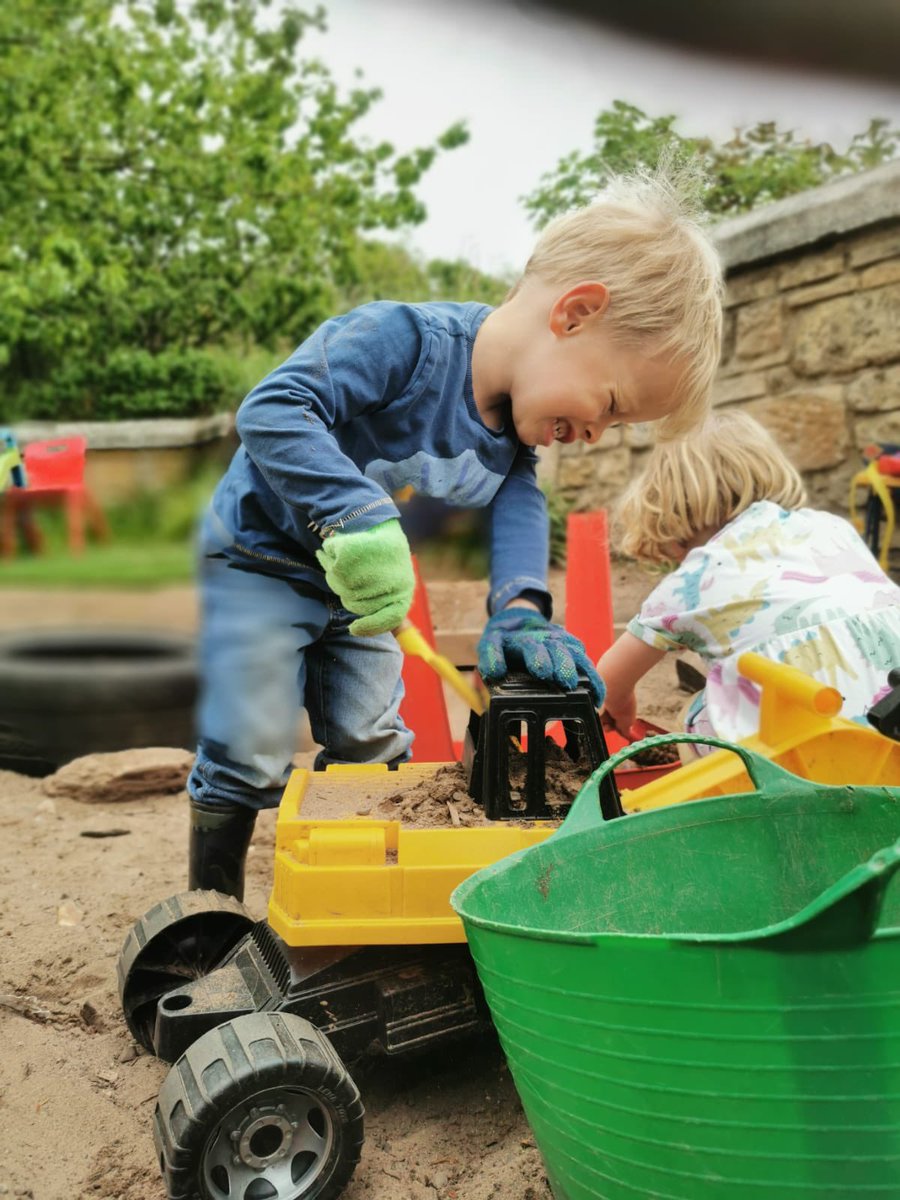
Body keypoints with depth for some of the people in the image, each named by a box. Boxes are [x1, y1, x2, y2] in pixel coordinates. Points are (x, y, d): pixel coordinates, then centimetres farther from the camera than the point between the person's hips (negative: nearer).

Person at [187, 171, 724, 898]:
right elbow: (272, 409, -41)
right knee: (250, 757, -6)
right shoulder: (402, 340, -33)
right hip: (262, 557, -6)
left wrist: (518, 607, -34)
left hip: (357, 587, 7)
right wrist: (359, 515, -52)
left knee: (372, 748, 9)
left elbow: (518, 499, -16)